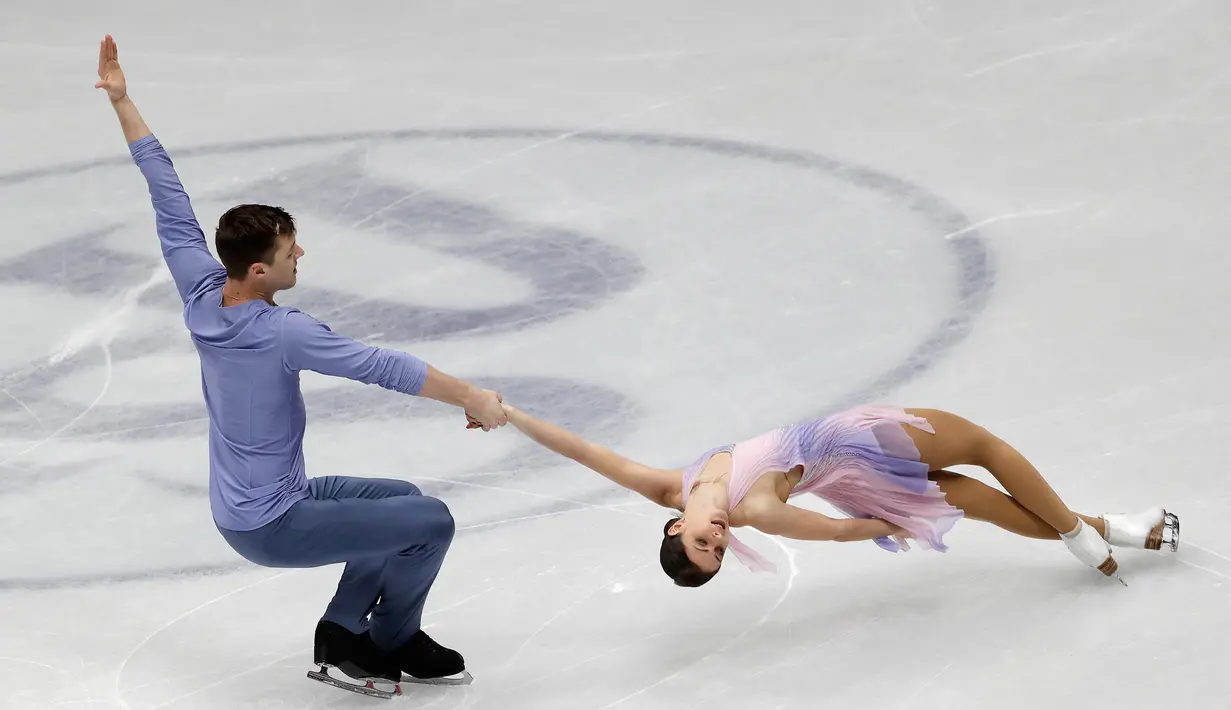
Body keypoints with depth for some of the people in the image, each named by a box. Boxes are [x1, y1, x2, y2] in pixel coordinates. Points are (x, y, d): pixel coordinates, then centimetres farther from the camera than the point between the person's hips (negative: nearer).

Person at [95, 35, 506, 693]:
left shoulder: (200, 294, -8)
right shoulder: (281, 333, -30)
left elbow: (170, 201, -2)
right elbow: (381, 367, -26)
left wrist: (123, 103, 2)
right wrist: (472, 398, -16)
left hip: (239, 507, 9)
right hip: (273, 530, -9)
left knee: (399, 497, 21)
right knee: (432, 522, -5)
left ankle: (343, 628, 23)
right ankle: (394, 640, 19)